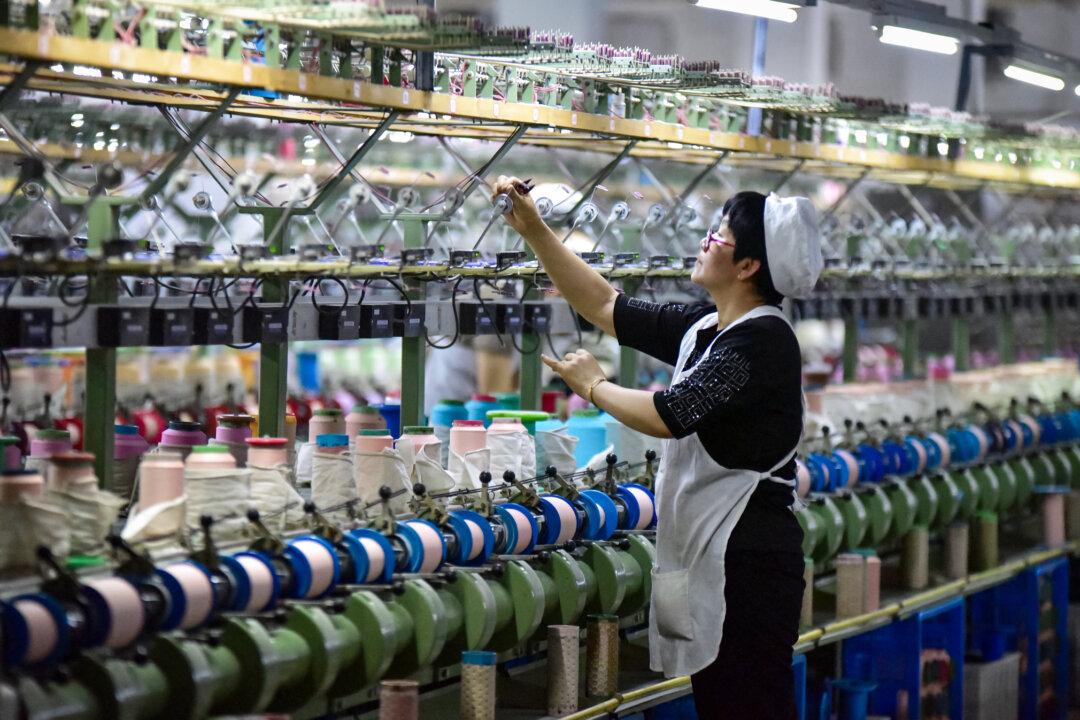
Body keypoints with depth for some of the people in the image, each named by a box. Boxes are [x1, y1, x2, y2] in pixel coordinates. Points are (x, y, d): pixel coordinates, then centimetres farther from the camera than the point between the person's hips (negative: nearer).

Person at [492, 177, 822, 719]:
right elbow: (605, 307, 18)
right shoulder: (703, 328, 11)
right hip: (707, 554, 9)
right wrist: (534, 231, 11)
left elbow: (667, 415, -20)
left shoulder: (761, 340, -15)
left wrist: (593, 386, -2)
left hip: (750, 561, -9)